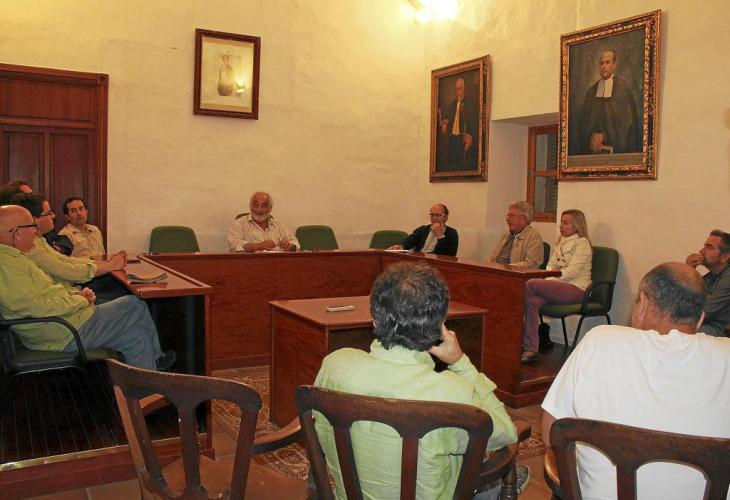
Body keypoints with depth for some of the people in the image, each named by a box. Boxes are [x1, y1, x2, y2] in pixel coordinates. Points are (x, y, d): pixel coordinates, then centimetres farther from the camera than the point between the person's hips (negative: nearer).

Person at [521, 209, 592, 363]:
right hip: (560, 288, 7)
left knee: (530, 285, -25)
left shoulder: (582, 243, -3)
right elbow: (550, 265, 20)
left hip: (576, 290, -7)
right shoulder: (561, 242, 22)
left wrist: (553, 277, -15)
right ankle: (531, 350, -26)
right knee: (532, 302, -24)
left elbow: (573, 271, -13)